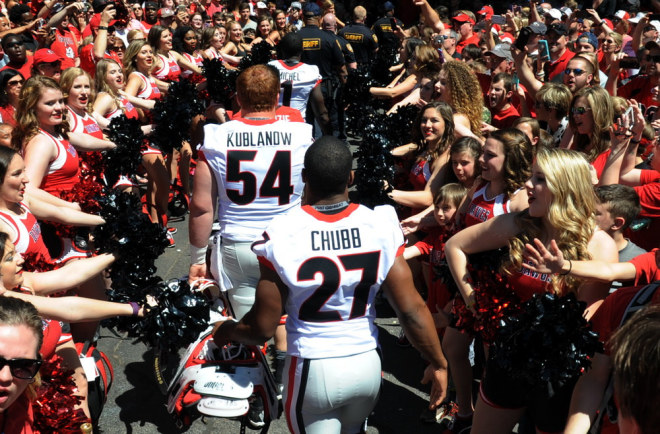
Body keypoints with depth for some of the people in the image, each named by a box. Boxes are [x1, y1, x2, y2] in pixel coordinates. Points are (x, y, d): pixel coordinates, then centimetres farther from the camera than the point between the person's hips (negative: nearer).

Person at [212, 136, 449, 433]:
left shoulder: (283, 235, -18)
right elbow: (412, 310, -11)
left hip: (312, 370, -3)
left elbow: (263, 327, -11)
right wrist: (438, 363, 4)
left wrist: (227, 331, 10)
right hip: (367, 365, 3)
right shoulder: (380, 227, -13)